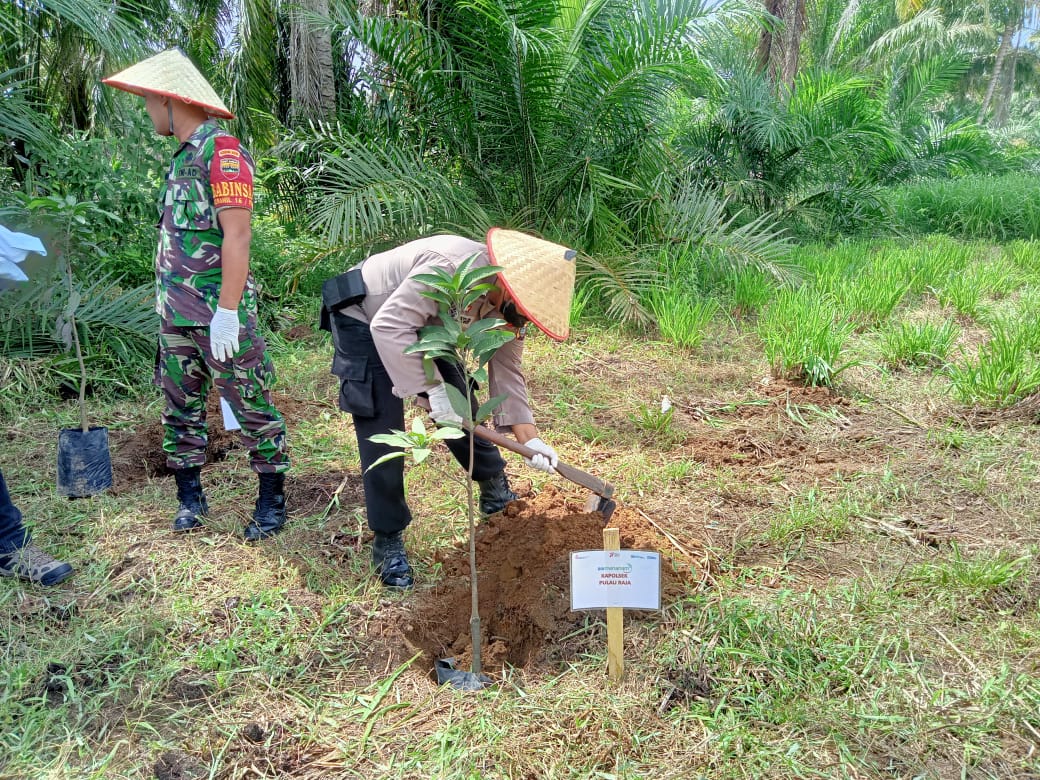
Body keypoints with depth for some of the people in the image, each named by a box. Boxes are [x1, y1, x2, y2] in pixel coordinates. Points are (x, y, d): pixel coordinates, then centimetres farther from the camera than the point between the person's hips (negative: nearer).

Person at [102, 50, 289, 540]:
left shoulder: (222, 151, -12)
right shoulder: (182, 157, 15)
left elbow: (237, 235, -19)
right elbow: (177, 239, 16)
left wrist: (226, 311, -22)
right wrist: (169, 300, 14)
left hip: (218, 314, -9)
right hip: (176, 315, 9)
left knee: (251, 407, 1)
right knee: (180, 408, 13)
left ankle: (272, 499, 13)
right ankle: (190, 496, 26)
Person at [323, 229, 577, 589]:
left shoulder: (506, 305, -12)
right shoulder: (450, 266, -38)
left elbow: (506, 370, -7)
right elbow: (389, 326, -39)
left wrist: (529, 438, -14)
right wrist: (431, 388, -36)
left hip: (418, 324, 7)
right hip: (364, 321, -7)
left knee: (459, 408, 9)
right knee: (383, 435, -10)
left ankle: (496, 492, 33)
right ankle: (387, 540, 5)